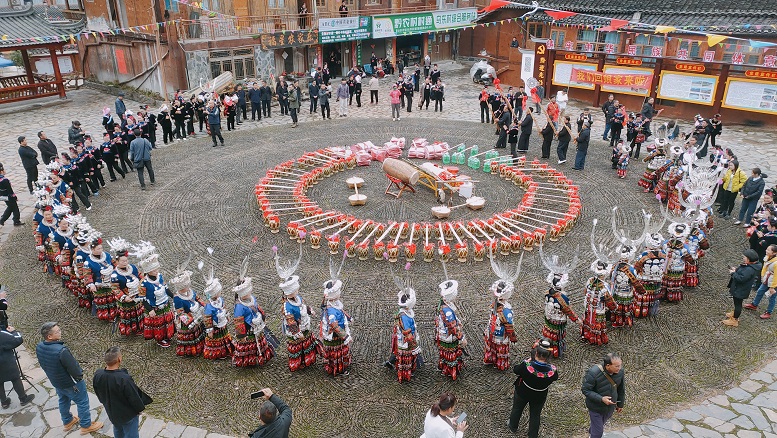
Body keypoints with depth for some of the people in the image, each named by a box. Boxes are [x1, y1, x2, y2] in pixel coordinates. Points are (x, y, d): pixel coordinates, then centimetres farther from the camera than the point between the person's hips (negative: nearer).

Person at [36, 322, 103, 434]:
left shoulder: (39, 347, -15)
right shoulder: (61, 351, -40)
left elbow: (44, 364, 3)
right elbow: (74, 368, -28)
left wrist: (54, 373, 17)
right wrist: (80, 375, -7)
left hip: (55, 381, 8)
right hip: (70, 383, -8)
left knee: (63, 401, 30)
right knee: (82, 402, 14)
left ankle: (67, 422, 50)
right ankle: (86, 425, 29)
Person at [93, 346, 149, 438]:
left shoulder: (97, 376, -20)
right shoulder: (124, 379, -40)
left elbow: (99, 395, 0)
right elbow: (134, 398, -25)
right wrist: (140, 408, -5)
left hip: (111, 412, 6)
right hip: (128, 414, -6)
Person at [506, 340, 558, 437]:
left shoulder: (526, 366, -38)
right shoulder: (552, 371, -32)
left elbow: (515, 370, -16)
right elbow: (555, 377, -7)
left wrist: (528, 361, -7)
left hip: (522, 393, 0)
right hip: (539, 397, 0)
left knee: (517, 409, 28)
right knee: (535, 415, 25)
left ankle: (513, 427, 53)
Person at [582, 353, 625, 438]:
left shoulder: (620, 371, -19)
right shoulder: (593, 373, -34)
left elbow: (621, 389, -2)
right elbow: (585, 390, -24)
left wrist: (621, 404, 11)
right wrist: (601, 399, -35)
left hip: (610, 406, 5)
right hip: (596, 408, -5)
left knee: (602, 423, 31)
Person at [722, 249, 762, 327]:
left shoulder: (749, 270, -32)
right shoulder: (749, 265, 0)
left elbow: (741, 278, -33)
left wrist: (733, 273, -20)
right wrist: (735, 270, 0)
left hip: (740, 291, -10)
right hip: (738, 288, 10)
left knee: (738, 304, 6)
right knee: (737, 303, 28)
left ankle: (734, 320, 19)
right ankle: (735, 314, 47)